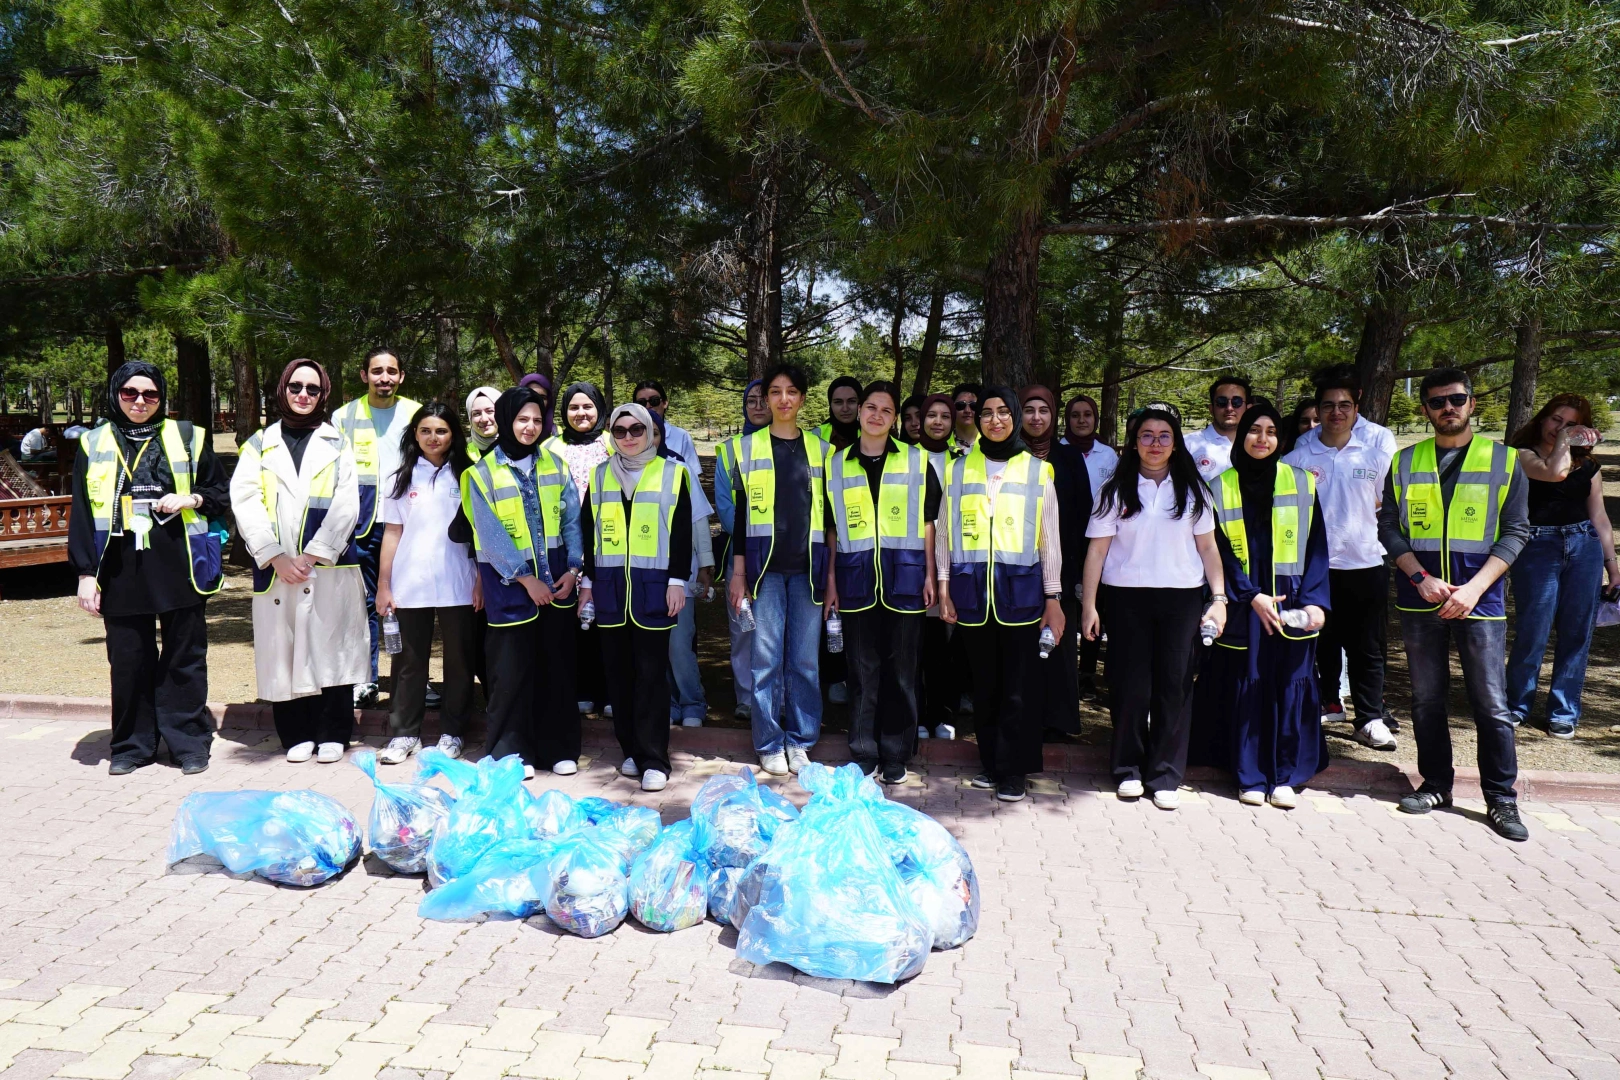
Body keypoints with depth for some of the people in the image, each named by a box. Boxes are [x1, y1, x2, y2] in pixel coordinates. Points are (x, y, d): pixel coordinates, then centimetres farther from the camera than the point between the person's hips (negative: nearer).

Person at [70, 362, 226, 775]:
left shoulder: (188, 437, 7)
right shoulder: (94, 444, 10)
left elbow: (220, 492, 13)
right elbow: (82, 513, 8)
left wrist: (191, 499, -9)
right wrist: (85, 573, 2)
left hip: (179, 565, -1)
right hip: (121, 568, 1)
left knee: (184, 657, 3)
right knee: (128, 661, 6)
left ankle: (188, 742, 13)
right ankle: (132, 745, 19)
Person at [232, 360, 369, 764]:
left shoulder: (337, 444, 10)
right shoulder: (259, 444, 11)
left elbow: (346, 505, -1)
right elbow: (245, 503, 1)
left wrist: (315, 554, -11)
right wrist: (274, 557, -10)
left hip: (330, 565, -1)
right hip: (275, 568, 1)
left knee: (330, 647, -1)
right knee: (283, 652, 2)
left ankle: (332, 734, 9)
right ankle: (296, 735, 13)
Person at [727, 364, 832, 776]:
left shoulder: (820, 448, 11)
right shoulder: (748, 448, 7)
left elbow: (828, 513, 12)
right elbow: (739, 513, 5)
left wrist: (832, 571, 7)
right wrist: (738, 572, -1)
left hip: (808, 565, 1)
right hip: (765, 564, -1)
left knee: (805, 657, 4)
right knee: (767, 656, -1)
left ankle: (800, 741, 16)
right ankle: (769, 744, 11)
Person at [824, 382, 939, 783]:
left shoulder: (916, 461, 7)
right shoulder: (837, 463, 9)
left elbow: (928, 521, 7)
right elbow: (831, 527, 11)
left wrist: (929, 574, 1)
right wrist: (831, 579, 6)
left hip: (904, 575, -1)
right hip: (856, 576, 1)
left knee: (901, 669, 4)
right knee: (863, 669, 5)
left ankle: (895, 757, 15)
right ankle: (863, 756, 15)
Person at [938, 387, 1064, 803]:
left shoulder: (1037, 470, 7)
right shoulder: (961, 468, 10)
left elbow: (1050, 538, 7)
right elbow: (946, 531, 10)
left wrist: (1053, 597, 3)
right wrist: (944, 588, 4)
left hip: (1020, 588, -1)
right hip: (972, 587, 2)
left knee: (1018, 686, -1)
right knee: (984, 683, 8)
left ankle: (1013, 770, 8)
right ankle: (990, 763, 20)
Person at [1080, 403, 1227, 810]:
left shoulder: (1192, 489, 8)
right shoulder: (1116, 490, 3)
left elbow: (1208, 547, 9)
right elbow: (1097, 550, 1)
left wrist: (1219, 597, 0)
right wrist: (1088, 604, -4)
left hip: (1181, 597, 1)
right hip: (1125, 597, -1)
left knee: (1174, 685, 1)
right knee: (1129, 685, 2)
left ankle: (1165, 776, 11)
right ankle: (1129, 769, 17)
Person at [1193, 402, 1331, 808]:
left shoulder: (1301, 483, 6)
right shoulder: (1222, 488, 4)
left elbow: (1315, 546, 3)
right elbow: (1221, 552, -1)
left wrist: (1314, 600, -8)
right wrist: (1252, 596, -12)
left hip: (1292, 602, 1)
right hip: (1243, 606, 0)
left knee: (1290, 684, 2)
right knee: (1245, 686, 3)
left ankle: (1285, 777, 13)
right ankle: (1251, 777, 12)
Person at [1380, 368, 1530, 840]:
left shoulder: (1504, 460, 2)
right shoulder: (1405, 462, 6)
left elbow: (1515, 531, -1)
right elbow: (1389, 527, 4)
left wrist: (1474, 588, -12)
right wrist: (1421, 578, -11)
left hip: (1479, 601, -2)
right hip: (1419, 601, 2)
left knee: (1492, 704, 0)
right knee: (1426, 700, 10)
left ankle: (1501, 798, 13)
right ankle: (1436, 784, 23)